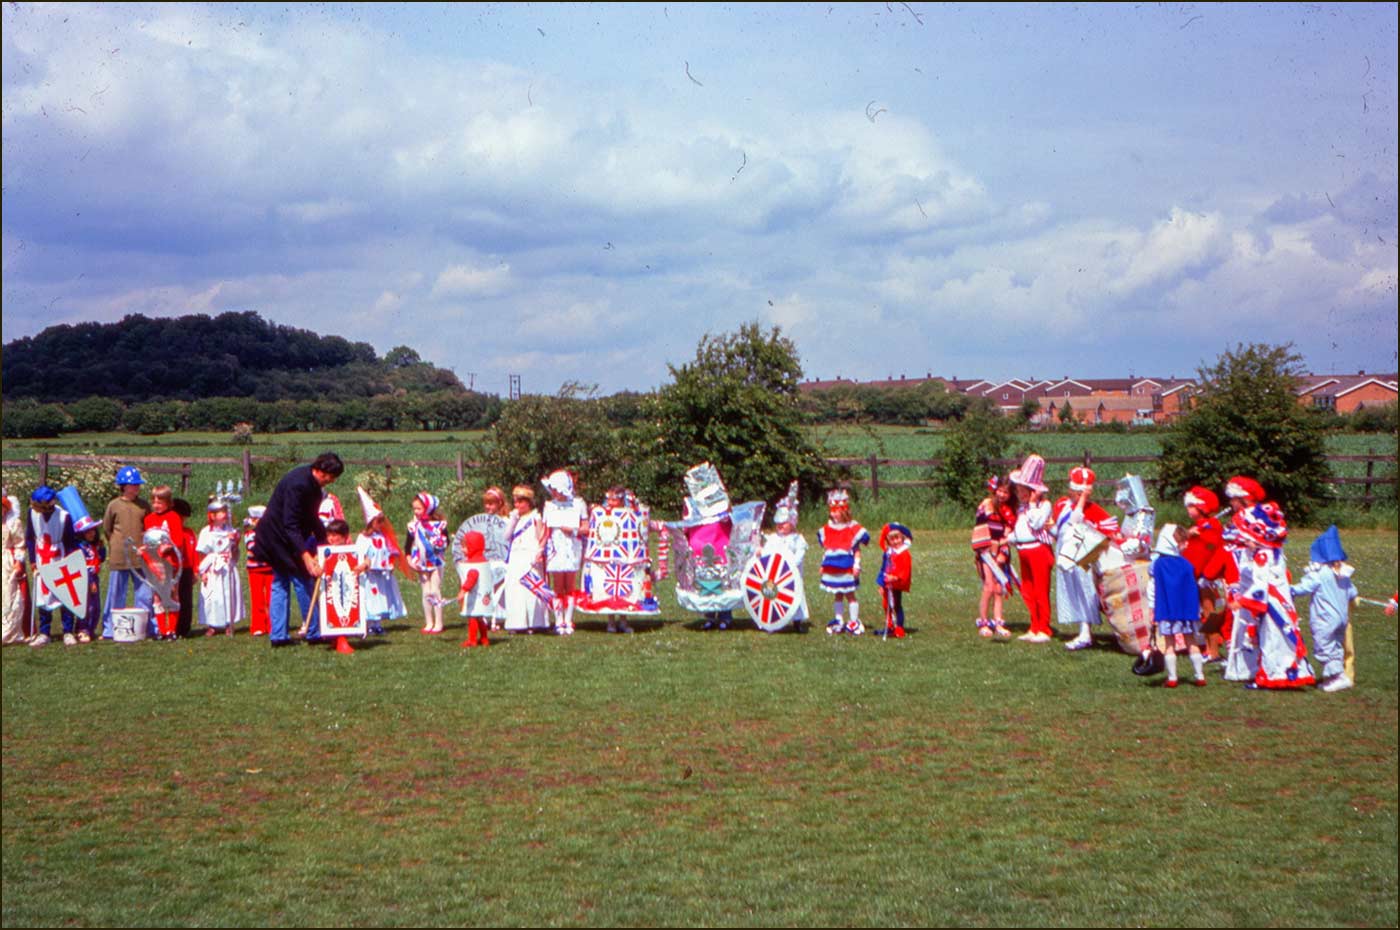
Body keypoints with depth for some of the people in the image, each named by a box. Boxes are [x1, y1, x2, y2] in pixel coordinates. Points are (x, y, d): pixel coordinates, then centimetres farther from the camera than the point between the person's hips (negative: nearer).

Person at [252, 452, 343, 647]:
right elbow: (291, 526, -31)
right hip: (279, 537, -10)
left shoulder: (311, 483, 3)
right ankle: (314, 632, 1)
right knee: (302, 580, -5)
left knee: (280, 583, 10)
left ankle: (278, 635, 12)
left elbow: (312, 517, 16)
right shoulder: (297, 485, -28)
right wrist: (306, 557, -35)